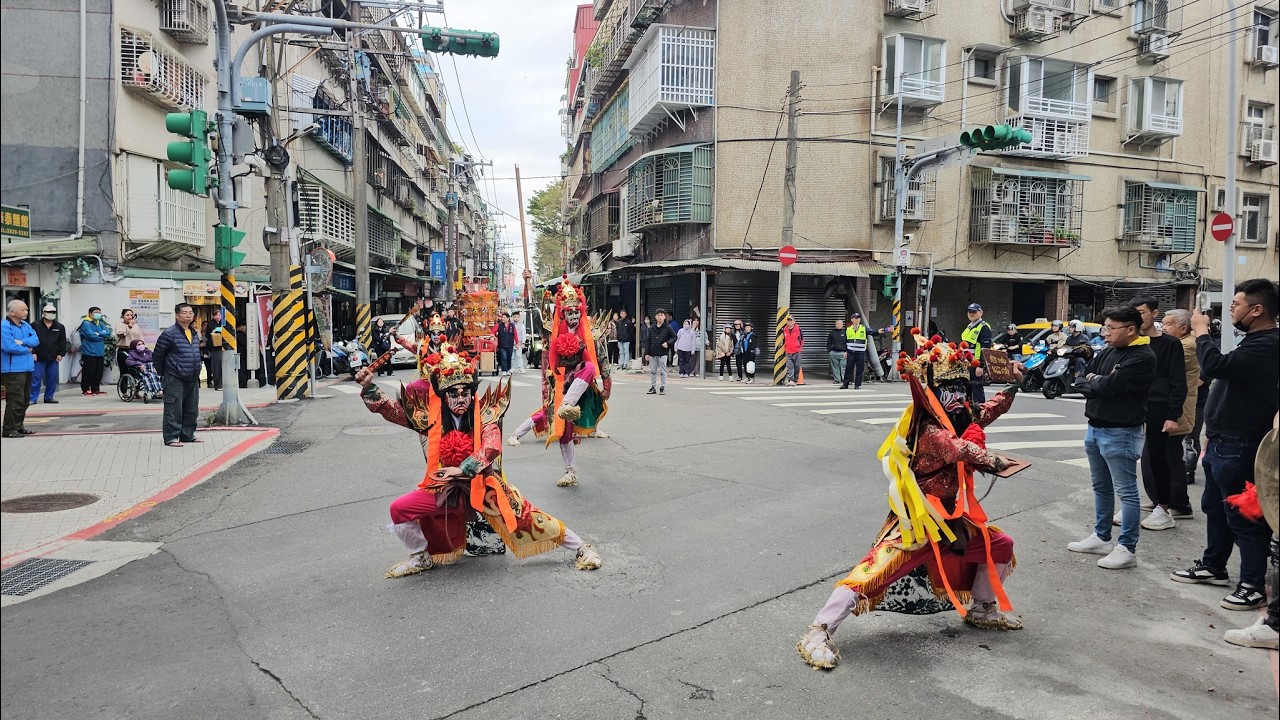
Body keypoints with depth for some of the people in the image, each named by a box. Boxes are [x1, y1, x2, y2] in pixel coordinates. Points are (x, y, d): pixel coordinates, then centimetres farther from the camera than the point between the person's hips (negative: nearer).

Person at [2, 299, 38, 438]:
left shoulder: (26, 325, 12)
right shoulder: (5, 326, -12)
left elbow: (36, 340, 2)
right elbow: (9, 346, -21)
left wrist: (22, 342, -15)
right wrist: (27, 349, -8)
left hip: (27, 367, 8)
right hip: (13, 368, -8)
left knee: (25, 400, 15)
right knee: (15, 400, -8)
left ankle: (19, 425, 25)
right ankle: (10, 429, -3)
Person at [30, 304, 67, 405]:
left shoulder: (60, 327, 7)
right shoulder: (36, 326, -2)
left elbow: (63, 342, 9)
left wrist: (61, 354, 1)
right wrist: (33, 353, -8)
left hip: (53, 358, 3)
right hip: (39, 358, -3)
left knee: (52, 378, 7)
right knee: (36, 378, -2)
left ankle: (49, 397, 17)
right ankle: (33, 398, 3)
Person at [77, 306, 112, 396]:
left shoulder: (100, 323, 16)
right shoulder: (86, 323, -5)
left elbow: (108, 332, 2)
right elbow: (91, 335, -17)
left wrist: (98, 333, -13)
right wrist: (102, 336, -4)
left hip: (100, 352, 7)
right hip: (89, 352, -7)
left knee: (99, 372, 9)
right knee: (88, 372, -4)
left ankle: (96, 389, 18)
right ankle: (85, 390, 6)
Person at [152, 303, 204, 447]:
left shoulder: (195, 334, 12)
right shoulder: (169, 333, -11)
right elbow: (157, 356, -6)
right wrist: (163, 374, 1)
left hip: (192, 379, 8)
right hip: (175, 380, -7)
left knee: (192, 409, 13)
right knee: (174, 409, -4)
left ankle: (187, 434, 24)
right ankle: (171, 437, 2)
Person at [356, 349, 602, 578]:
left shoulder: (483, 415, -12)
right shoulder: (430, 416, -7)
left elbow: (492, 447, -26)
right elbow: (390, 409, -9)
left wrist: (462, 470, -33)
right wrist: (369, 387, -23)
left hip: (484, 486, -3)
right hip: (446, 489, 3)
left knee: (525, 517, -8)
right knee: (399, 509, -8)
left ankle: (580, 548, 12)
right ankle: (421, 557, 18)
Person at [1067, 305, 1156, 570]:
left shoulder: (1142, 357, -15)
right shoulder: (1107, 352, 11)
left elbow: (1108, 385, -22)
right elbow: (1081, 381, 10)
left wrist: (1092, 382, -2)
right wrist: (1098, 383, -11)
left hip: (1120, 433, -9)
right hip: (1095, 428, 9)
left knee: (1126, 491, -2)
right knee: (1101, 487, 17)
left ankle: (1127, 549, 4)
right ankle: (1102, 537, 29)